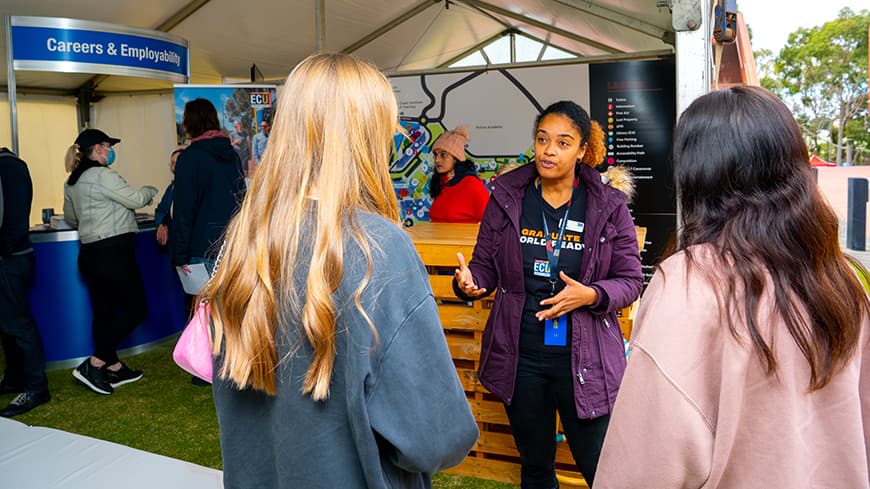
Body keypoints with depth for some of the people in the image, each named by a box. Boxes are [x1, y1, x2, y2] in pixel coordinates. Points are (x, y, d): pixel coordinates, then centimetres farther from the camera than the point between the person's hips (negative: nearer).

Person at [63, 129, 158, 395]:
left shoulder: (72, 182, 15)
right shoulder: (102, 175, -13)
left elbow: (70, 218, 26)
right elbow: (136, 199, -12)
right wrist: (151, 190, 8)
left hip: (89, 252, 10)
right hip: (114, 251, -9)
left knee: (104, 311, 12)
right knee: (136, 310, -2)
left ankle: (114, 368, 20)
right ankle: (93, 364, -5)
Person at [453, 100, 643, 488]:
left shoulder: (608, 206, -5)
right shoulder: (506, 196, -1)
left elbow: (630, 281, -2)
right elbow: (486, 264, 3)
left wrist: (591, 295, -22)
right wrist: (469, 282, -19)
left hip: (584, 358, -2)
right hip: (519, 357, 2)